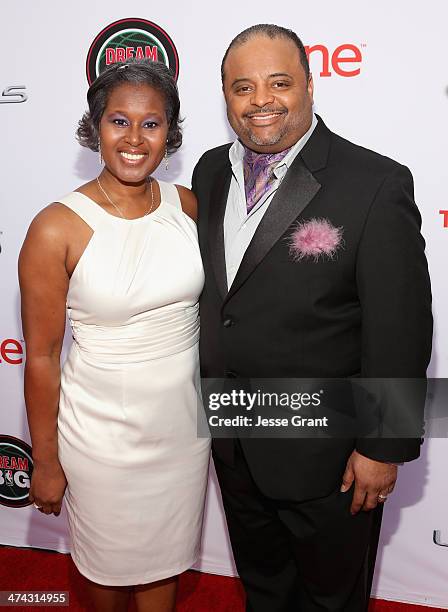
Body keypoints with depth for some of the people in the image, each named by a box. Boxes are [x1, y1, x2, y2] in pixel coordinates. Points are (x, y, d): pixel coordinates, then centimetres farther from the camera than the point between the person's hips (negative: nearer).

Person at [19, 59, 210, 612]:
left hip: (184, 421, 4)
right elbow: (41, 357, -12)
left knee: (165, 555, 24)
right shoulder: (57, 228, -19)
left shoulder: (186, 204, -5)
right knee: (109, 560, 23)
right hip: (103, 431, -3)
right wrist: (45, 462, -4)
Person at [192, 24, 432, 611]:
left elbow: (399, 331, -18)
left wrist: (383, 447, -15)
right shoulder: (210, 171, 0)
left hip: (324, 452, -5)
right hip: (231, 442, 6)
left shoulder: (375, 184, -20)